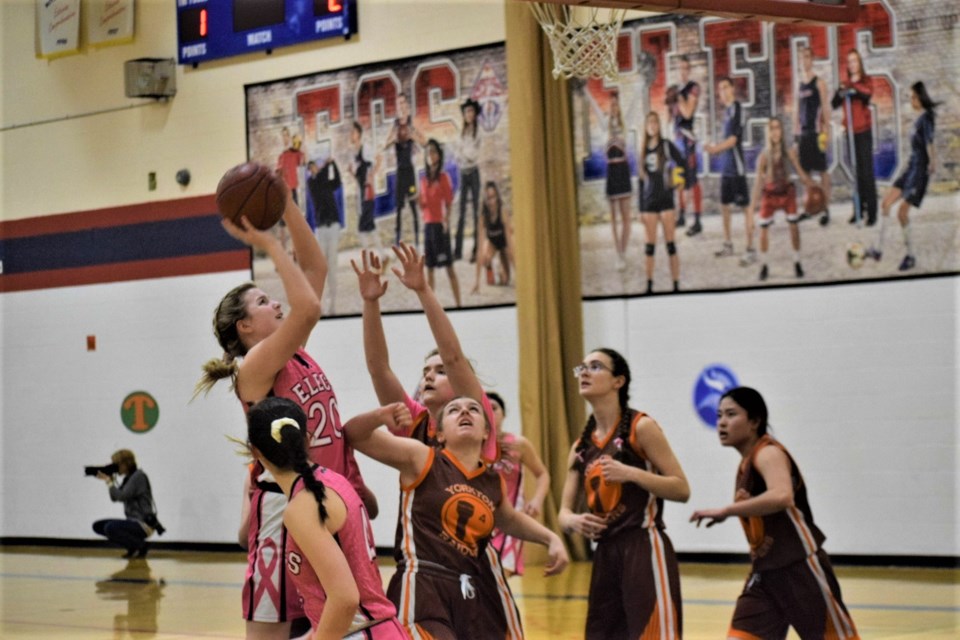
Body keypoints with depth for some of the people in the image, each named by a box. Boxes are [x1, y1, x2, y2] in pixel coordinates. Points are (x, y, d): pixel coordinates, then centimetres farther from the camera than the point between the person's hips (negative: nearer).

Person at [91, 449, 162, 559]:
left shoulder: (138, 476, -13)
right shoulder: (128, 478, 15)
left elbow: (121, 496, -22)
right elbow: (115, 497, 13)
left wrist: (109, 481, -12)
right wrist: (111, 480, 3)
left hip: (144, 524, -10)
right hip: (134, 522, 10)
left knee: (110, 528, -30)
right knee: (98, 526, 8)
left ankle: (141, 546, -10)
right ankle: (134, 545, 7)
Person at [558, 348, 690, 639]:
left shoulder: (641, 427, -5)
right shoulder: (581, 446, 13)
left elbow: (682, 489, -8)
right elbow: (564, 511, 13)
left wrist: (631, 473, -21)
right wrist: (574, 521, -11)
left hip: (645, 551, -7)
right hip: (606, 555, 7)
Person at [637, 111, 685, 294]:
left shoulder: (667, 145, -1)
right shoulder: (643, 150, 10)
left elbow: (683, 164, -1)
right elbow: (641, 181, 12)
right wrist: (641, 209, 10)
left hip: (666, 200, -3)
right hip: (649, 203, 3)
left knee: (671, 244, -3)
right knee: (650, 246, 5)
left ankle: (676, 285, -1)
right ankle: (649, 285, 10)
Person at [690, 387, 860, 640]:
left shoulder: (769, 453, -15)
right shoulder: (747, 464, 12)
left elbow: (782, 497, -35)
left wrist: (725, 511, -33)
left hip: (800, 569, -8)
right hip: (765, 572, 9)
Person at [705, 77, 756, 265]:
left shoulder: (736, 109, -13)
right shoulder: (726, 109, 13)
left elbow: (734, 139, -18)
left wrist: (716, 148, -26)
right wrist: (716, 148, 16)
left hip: (736, 166, -9)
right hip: (726, 165, 9)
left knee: (745, 205, -6)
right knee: (724, 204, 17)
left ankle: (751, 250, -5)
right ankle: (728, 244, 31)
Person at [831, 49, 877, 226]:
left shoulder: (866, 81, -1)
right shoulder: (846, 84, 10)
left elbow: (868, 93, -22)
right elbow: (834, 104, 0)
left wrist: (854, 89, -39)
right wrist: (840, 94, -20)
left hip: (864, 131, -4)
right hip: (851, 131, 4)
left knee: (867, 171, -8)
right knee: (856, 172, 9)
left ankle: (872, 213, -8)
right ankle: (858, 209, 15)